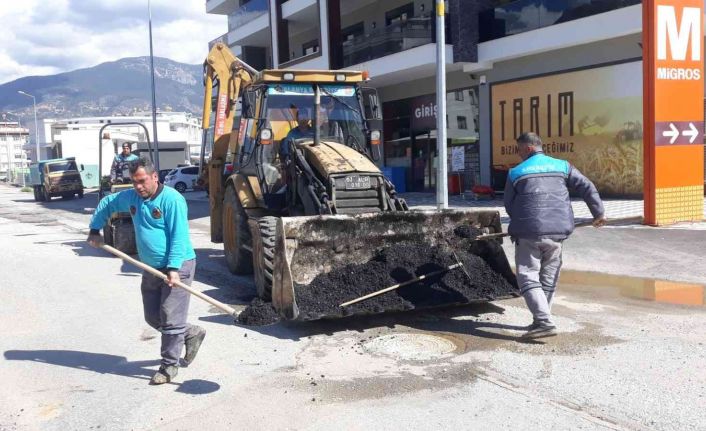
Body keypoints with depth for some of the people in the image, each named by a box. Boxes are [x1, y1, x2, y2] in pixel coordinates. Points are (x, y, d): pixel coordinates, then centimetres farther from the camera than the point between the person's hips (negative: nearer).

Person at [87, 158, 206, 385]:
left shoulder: (172, 199, -17)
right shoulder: (131, 197, 6)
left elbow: (179, 236, -21)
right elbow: (106, 203, 25)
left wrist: (173, 268, -26)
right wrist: (95, 230, 19)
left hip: (177, 267, -8)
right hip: (151, 269, 8)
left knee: (171, 319, -7)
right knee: (153, 318, 12)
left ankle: (169, 366, 5)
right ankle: (191, 334, 31)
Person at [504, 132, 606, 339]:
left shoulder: (516, 173, 5)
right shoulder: (562, 166, 10)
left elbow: (509, 205, 11)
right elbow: (587, 187, 6)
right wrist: (598, 212, 15)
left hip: (528, 234, -4)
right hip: (557, 231, 4)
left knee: (528, 278, 0)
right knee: (548, 279, 16)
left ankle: (544, 321, -14)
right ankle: (541, 320, 22)